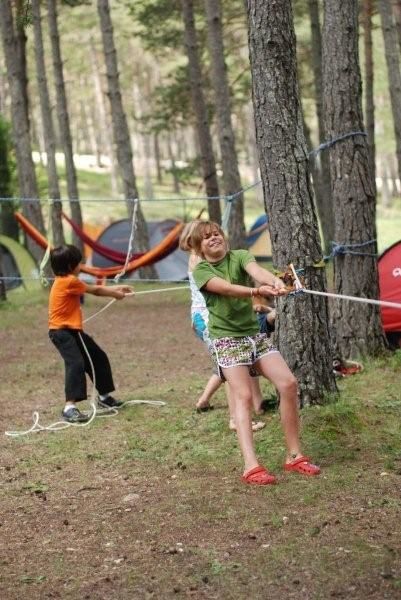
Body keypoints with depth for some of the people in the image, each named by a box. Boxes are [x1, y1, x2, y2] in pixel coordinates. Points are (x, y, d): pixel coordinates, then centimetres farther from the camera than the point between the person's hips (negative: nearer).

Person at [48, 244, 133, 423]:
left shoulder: (67, 281, 11)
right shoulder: (69, 282, -17)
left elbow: (94, 289, 18)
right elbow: (95, 290, -4)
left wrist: (116, 288, 20)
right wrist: (115, 294, 11)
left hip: (73, 330, 10)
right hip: (62, 331, -10)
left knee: (99, 358, 18)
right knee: (76, 363, -25)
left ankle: (104, 397, 32)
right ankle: (69, 407, -31)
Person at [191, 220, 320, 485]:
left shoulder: (239, 256, 5)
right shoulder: (201, 271, -3)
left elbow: (256, 270, -18)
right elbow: (226, 288, -23)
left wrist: (275, 280, -42)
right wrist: (257, 291, -42)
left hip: (255, 333, 4)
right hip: (227, 338, -4)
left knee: (289, 384, -8)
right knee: (243, 396, -18)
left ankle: (295, 456, 3)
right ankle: (251, 466, -26)